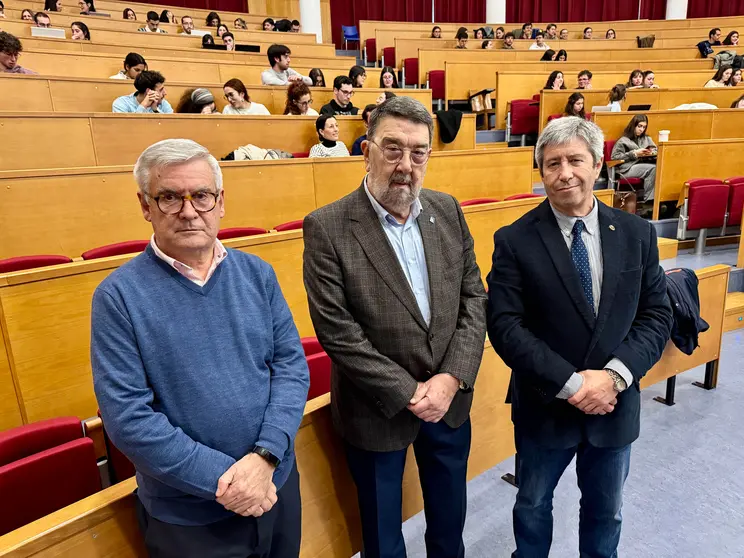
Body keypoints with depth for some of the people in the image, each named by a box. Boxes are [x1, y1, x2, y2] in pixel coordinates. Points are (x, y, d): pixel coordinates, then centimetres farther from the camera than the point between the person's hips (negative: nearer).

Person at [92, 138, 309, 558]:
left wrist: (264, 456, -16)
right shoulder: (119, 295, -12)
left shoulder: (258, 274, -3)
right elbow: (126, 415, -16)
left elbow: (292, 364, -4)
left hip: (277, 483, 4)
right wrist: (224, 479, -18)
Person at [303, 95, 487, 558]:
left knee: (450, 519, 27)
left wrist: (453, 378, -12)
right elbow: (337, 332, -19)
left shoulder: (447, 210, -2)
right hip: (378, 411, -4)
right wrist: (408, 392, -16)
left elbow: (474, 297, -1)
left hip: (450, 399, 4)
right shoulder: (327, 227, -17)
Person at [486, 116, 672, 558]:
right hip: (544, 406, -2)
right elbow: (505, 326, -18)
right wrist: (571, 383, -22)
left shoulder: (637, 233, -3)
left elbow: (657, 314, -3)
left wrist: (614, 375, -18)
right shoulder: (515, 240, -13)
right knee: (532, 505, 21)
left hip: (615, 404, 3)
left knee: (606, 511, 25)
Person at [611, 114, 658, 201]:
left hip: (645, 164, 5)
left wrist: (651, 153, -3)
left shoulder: (647, 139, 28)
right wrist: (634, 154, -10)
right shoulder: (623, 141, 8)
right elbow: (615, 157, -3)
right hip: (628, 167, -5)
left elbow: (656, 150, 22)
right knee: (652, 168, -32)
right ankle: (648, 200, -29)